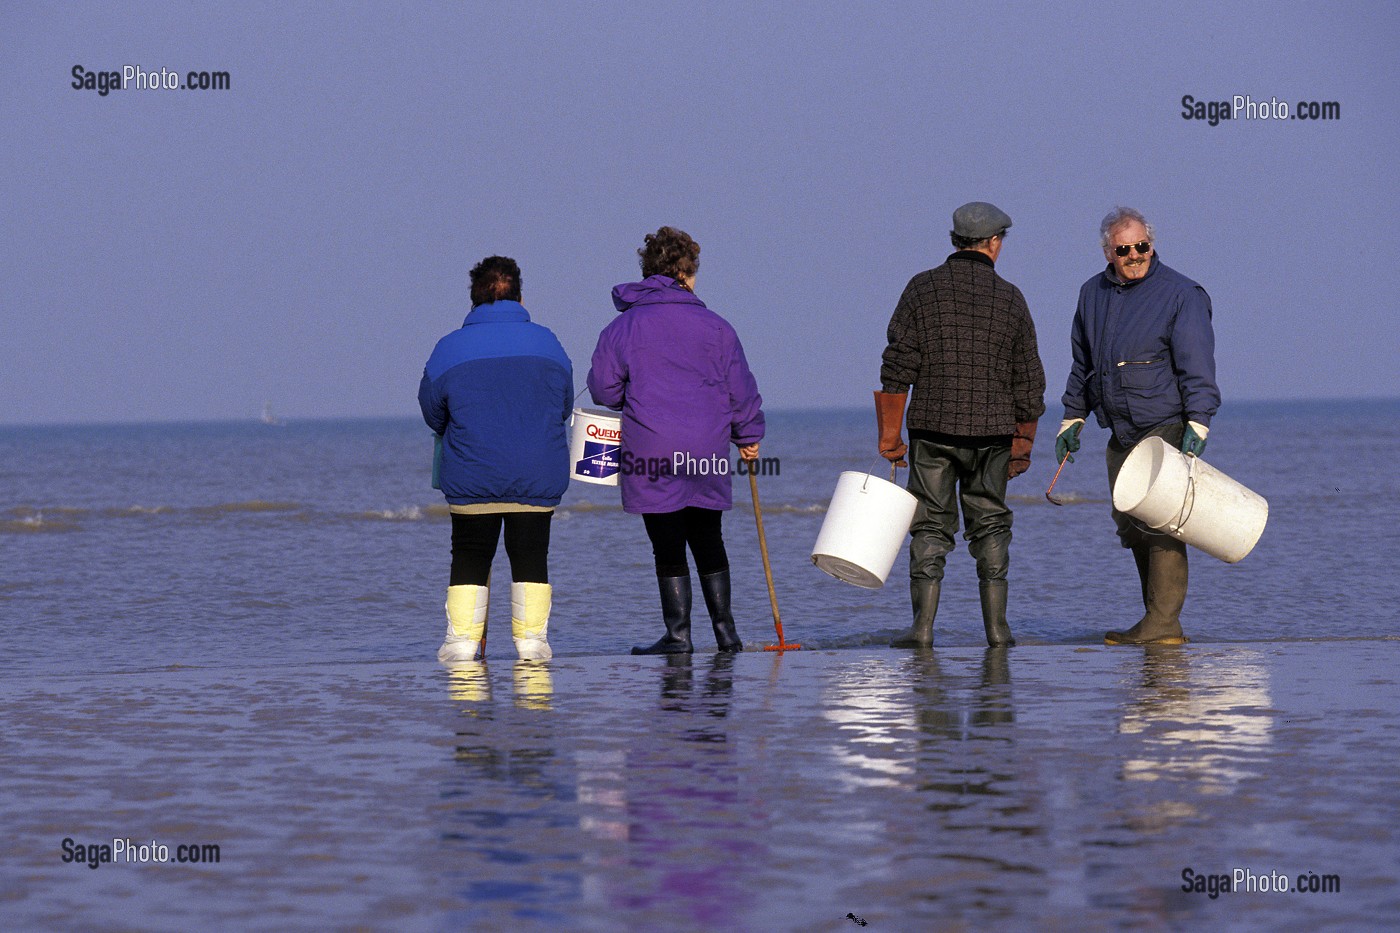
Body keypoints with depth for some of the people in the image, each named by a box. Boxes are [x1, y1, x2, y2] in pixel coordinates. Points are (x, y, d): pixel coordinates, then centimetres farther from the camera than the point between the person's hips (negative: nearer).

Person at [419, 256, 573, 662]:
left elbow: (432, 413, 6)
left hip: (472, 477, -1)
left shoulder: (449, 348, -2)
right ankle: (531, 637, 4)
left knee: (470, 559, 9)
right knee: (531, 558, 8)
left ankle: (462, 639, 4)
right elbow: (564, 406, 11)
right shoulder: (546, 342, 1)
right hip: (538, 476, 1)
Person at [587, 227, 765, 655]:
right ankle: (725, 630, 15)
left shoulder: (622, 327, 1)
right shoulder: (714, 326, 4)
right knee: (707, 540, 15)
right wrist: (748, 436, 18)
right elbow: (741, 387, 6)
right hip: (707, 454, 2)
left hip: (650, 453, -2)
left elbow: (603, 390, 2)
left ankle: (678, 634, -1)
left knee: (668, 547, 1)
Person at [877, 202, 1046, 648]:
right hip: (992, 429, 1)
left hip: (933, 427, -1)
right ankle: (996, 626, 7)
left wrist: (890, 434, 1)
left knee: (931, 525, 3)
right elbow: (1027, 377, 6)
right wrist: (1023, 442, 14)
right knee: (990, 525, 10)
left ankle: (923, 626, -3)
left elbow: (898, 365, -4)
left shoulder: (923, 289, 0)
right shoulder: (1009, 298, 3)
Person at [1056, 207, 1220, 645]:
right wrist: (1073, 418, 21)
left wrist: (1196, 424, -19)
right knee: (1131, 527, 7)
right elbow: (1082, 363, 23)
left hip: (1167, 429, -7)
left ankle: (1164, 622, -12)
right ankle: (1157, 619, 14)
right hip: (1121, 435, 7)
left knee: (1160, 524, -13)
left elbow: (1196, 366, -12)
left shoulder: (1180, 294, -7)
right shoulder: (1093, 294, 13)